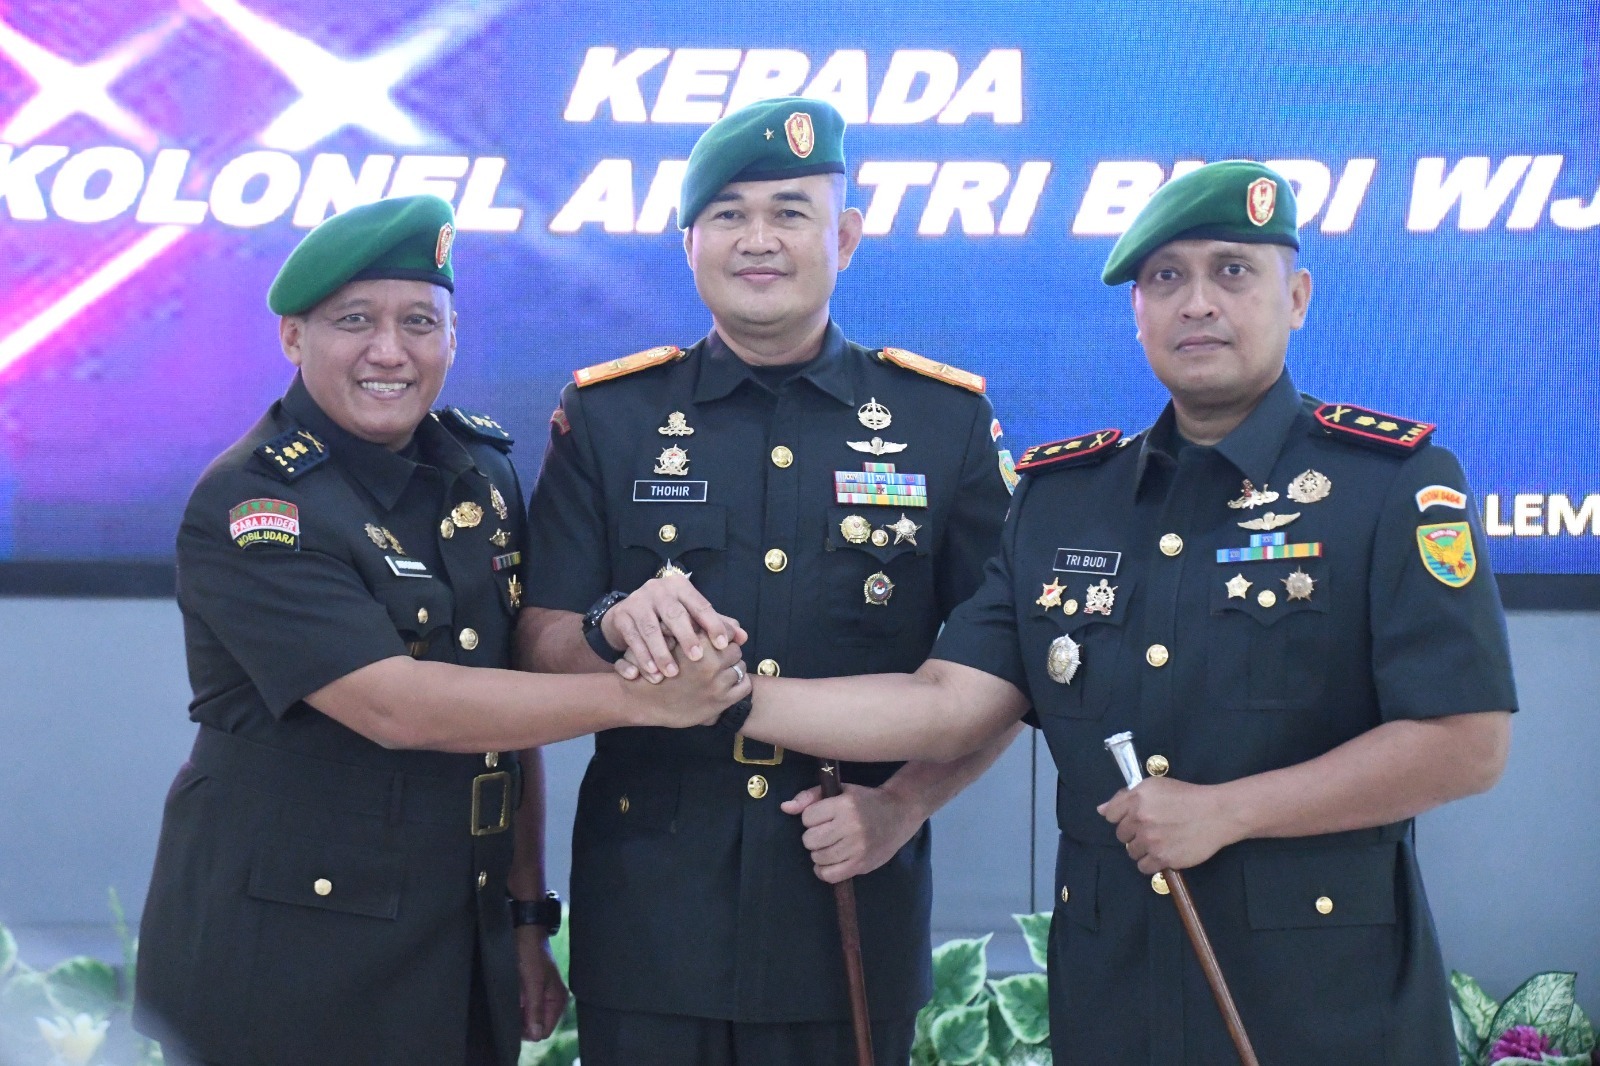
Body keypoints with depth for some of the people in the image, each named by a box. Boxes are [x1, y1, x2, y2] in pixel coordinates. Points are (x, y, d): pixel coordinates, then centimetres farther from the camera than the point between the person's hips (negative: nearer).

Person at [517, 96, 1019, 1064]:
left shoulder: (948, 420, 2)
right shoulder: (607, 416, 3)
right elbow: (538, 651, 0)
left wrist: (905, 804, -11)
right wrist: (616, 626, -22)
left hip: (850, 900, 0)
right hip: (646, 908, 0)